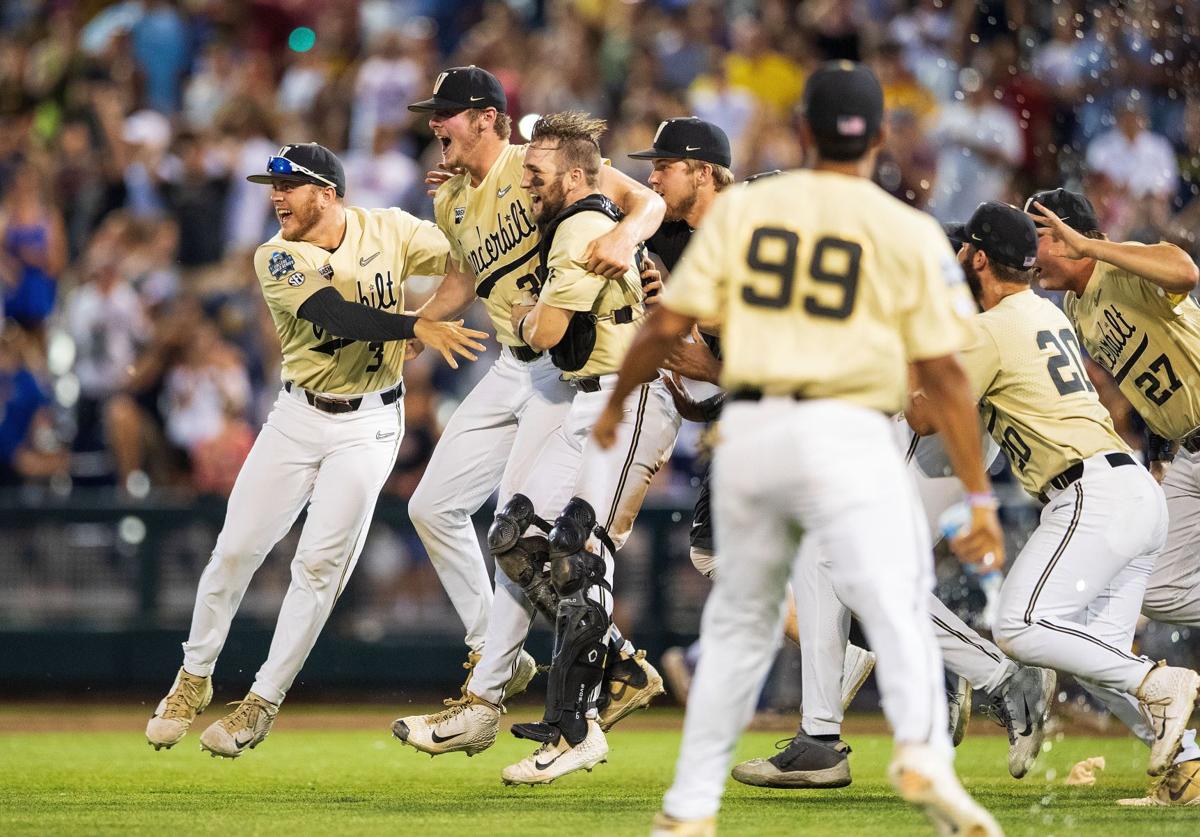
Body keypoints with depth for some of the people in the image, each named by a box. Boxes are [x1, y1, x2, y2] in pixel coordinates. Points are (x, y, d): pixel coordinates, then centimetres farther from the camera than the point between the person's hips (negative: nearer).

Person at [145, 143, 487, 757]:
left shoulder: (389, 231, -3)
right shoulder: (278, 258, -10)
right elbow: (336, 316, -26)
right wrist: (417, 327, -36)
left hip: (368, 424, -1)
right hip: (297, 418, 1)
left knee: (320, 563, -6)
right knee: (236, 548, -1)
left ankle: (262, 703, 4)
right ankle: (194, 678, 19)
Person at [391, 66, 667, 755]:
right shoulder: (452, 203, 13)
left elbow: (647, 200, -18)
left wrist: (624, 235, -39)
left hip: (572, 367, -9)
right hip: (513, 368, 9)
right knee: (435, 507, 8)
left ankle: (482, 703, -9)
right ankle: (497, 656, 19)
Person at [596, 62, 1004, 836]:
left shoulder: (741, 210, 8)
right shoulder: (909, 233, 1)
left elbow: (668, 325, 5)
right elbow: (944, 373, -3)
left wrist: (616, 403, 22)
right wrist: (980, 495, -1)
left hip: (749, 431, 3)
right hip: (846, 436, -3)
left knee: (740, 620, 18)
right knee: (895, 604, -13)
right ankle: (924, 751, -40)